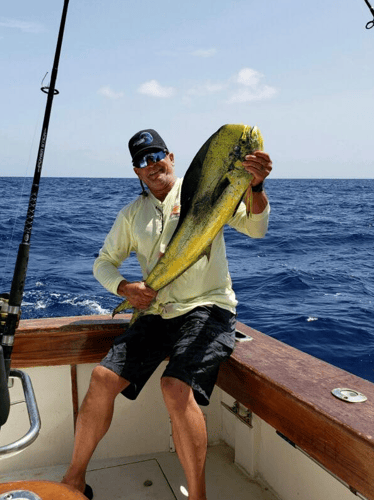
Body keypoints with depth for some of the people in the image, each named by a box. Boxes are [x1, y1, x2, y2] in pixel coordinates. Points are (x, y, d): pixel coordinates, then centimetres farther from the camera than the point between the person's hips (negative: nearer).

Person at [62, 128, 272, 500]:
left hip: (207, 309, -5)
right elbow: (104, 262, 19)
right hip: (157, 313, 5)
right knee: (103, 377, -8)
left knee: (176, 386, -28)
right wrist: (124, 287, -3)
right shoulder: (132, 214, 14)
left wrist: (255, 188, -29)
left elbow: (256, 228, -8)